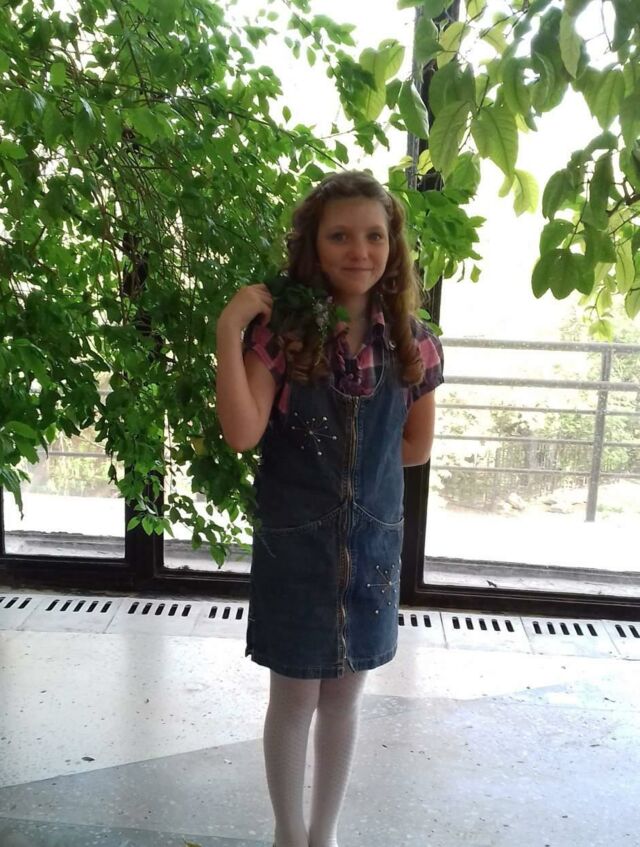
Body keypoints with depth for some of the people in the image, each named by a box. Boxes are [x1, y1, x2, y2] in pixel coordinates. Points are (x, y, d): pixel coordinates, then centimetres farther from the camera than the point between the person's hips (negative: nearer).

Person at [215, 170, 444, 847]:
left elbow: (416, 446, 6)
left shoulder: (412, 341, -5)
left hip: (372, 540, 3)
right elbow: (242, 434, -23)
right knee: (295, 697, 13)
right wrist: (229, 331, -27)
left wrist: (341, 458, -2)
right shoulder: (281, 328, -12)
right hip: (295, 541, -2)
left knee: (345, 695, 18)